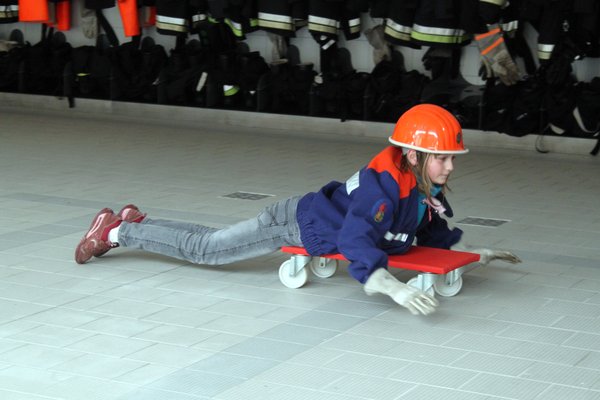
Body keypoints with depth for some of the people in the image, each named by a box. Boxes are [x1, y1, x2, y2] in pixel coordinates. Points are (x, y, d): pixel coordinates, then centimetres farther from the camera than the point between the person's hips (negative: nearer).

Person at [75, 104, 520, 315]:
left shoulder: (427, 187, -5)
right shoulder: (384, 184, -35)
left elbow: (431, 233, 12)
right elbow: (356, 241, -43)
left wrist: (477, 253, 5)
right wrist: (395, 288, -53)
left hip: (316, 223, 8)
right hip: (295, 224, -8)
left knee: (212, 244, 23)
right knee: (202, 249, 6)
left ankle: (135, 222, 40)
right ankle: (114, 231, 22)